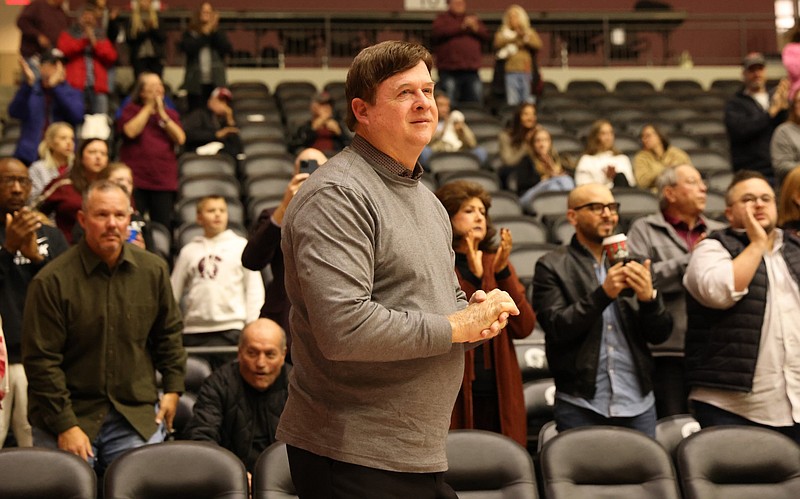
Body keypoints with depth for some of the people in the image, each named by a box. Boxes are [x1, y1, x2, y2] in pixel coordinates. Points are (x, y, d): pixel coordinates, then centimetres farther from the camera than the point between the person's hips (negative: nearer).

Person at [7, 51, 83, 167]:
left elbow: (77, 116, -12)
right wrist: (28, 83, -22)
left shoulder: (72, 94, 9)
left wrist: (55, 87, -18)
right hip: (29, 157, 1)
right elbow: (14, 112, -9)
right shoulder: (29, 91, 10)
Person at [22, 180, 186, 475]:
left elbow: (169, 333, 18)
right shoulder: (52, 281, -10)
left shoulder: (153, 270, 4)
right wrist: (65, 426, -13)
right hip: (68, 414, -3)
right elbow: (41, 360, -10)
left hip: (137, 417, 3)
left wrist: (173, 388, 11)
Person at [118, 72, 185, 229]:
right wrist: (148, 107, -4)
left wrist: (161, 113, -4)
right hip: (135, 180, -3)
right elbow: (130, 131, -13)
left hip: (164, 181, 3)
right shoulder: (131, 110, 8)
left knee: (163, 227, 0)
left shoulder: (170, 114, 16)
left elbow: (180, 138, -1)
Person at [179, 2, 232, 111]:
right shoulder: (189, 34, 7)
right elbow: (188, 48, -12)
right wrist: (205, 33, -11)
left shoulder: (219, 33, 12)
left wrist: (214, 31, -9)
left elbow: (228, 49, -4)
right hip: (196, 82, -1)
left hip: (216, 82, 1)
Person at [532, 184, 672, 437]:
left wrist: (649, 297, -12)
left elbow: (660, 333, 8)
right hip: (581, 407, -3)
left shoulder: (631, 261, 11)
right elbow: (557, 328, -12)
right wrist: (603, 293, -22)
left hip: (638, 405, 4)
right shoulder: (551, 267, 0)